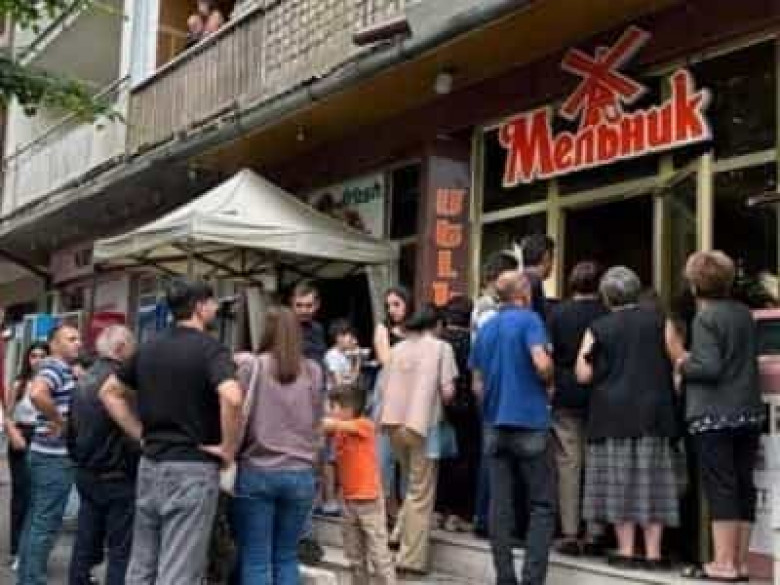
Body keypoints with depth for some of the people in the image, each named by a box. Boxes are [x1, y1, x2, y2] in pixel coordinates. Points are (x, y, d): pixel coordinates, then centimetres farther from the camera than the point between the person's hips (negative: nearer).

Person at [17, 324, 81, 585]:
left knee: (35, 519, 14)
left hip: (44, 453, 10)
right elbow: (37, 393, -34)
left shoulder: (62, 369, 16)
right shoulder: (55, 367, -15)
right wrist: (59, 421, -22)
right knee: (46, 523, -5)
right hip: (54, 455, -10)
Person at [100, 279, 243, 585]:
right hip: (192, 468, -7)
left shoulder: (148, 348, 10)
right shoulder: (211, 349, -12)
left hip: (150, 464, 7)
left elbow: (109, 392, 17)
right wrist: (228, 447, -17)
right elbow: (231, 398, -30)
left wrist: (141, 434, 13)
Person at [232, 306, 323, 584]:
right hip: (300, 474, 3)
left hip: (256, 472, -2)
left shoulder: (252, 367, -5)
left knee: (255, 561, 4)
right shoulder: (313, 371, 4)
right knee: (287, 557, 13)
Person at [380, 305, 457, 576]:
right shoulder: (441, 347, 1)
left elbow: (384, 389, 13)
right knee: (421, 495, 3)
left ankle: (400, 534, 19)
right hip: (422, 425, -5)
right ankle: (412, 559, 3)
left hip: (394, 423, 5)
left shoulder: (397, 349, 14)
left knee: (412, 487, 25)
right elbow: (447, 391, -6)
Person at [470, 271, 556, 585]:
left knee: (500, 505, 6)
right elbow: (542, 364, -20)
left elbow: (477, 385, 13)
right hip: (530, 422, -5)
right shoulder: (529, 320, -6)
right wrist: (548, 380, 0)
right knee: (542, 504, 2)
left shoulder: (485, 329, 12)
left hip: (494, 424, 5)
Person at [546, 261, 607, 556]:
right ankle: (595, 534, 9)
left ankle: (570, 534, 1)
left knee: (568, 463, 2)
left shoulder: (557, 313, -4)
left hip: (565, 397, -1)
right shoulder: (608, 314, -2)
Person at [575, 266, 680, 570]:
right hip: (653, 410, 1)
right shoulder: (660, 321, 2)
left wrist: (583, 352, 15)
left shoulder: (598, 328, 0)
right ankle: (653, 552, 7)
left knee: (619, 481, 5)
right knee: (652, 481, 5)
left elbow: (584, 376, -2)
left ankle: (626, 550, 6)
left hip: (613, 413, -1)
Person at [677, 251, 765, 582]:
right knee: (743, 486, 9)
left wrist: (683, 366, -3)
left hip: (713, 415, -7)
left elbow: (710, 367, -20)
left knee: (720, 487, -4)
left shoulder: (705, 318, -12)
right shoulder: (744, 314, 10)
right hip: (749, 412, 7)